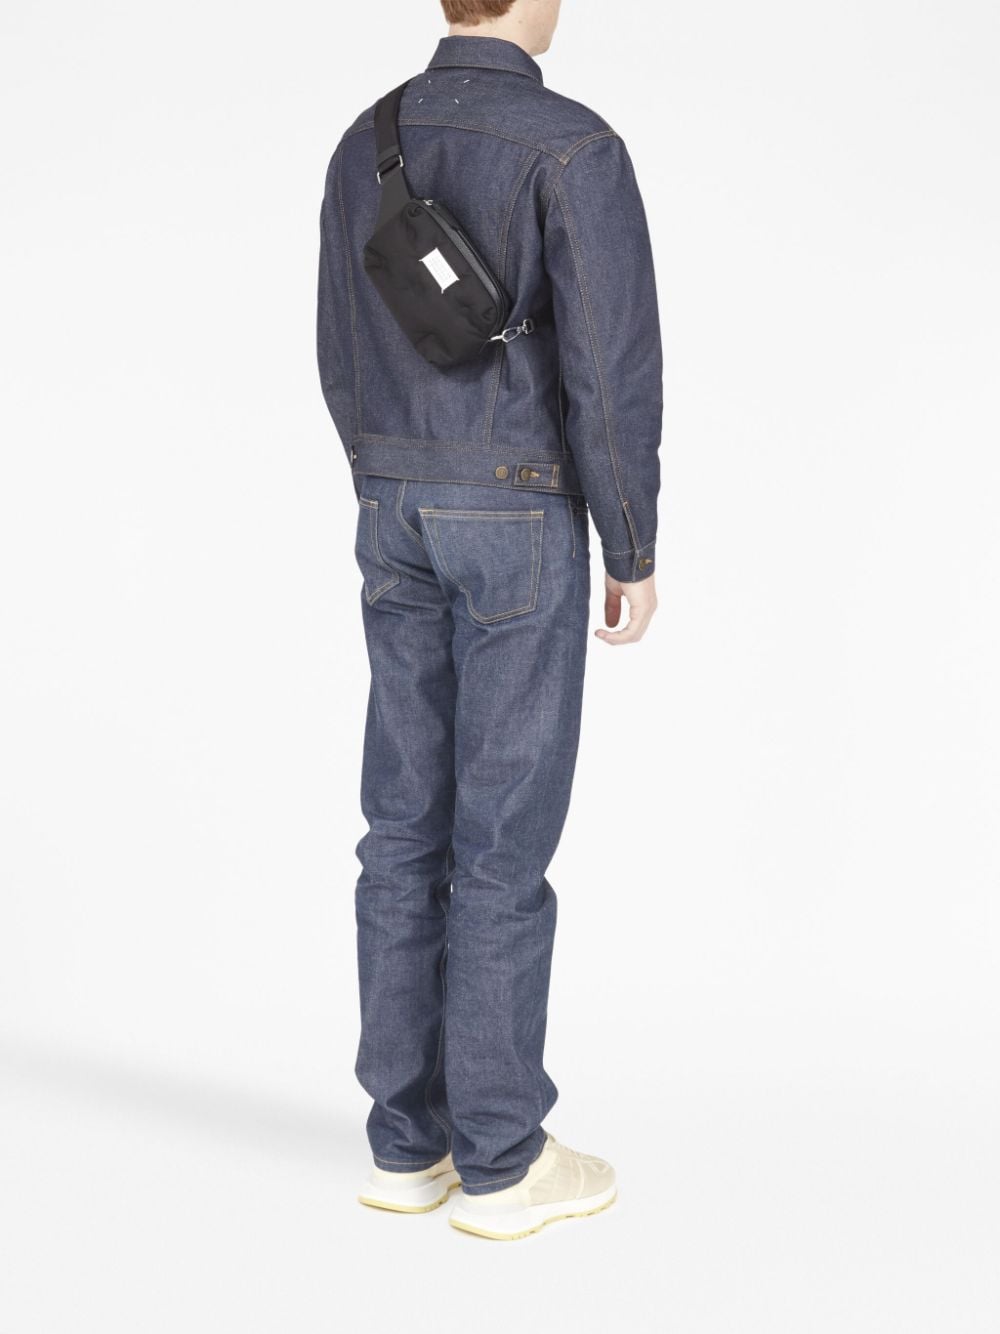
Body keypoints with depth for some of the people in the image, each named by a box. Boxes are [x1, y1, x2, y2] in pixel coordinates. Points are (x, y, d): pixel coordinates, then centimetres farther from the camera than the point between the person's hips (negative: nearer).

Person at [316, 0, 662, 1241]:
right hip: (525, 526, -7)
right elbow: (613, 370, -18)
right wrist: (636, 554, -8)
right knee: (505, 837, -1)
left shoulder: (366, 146, 8)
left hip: (402, 516, 7)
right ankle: (500, 1158, 8)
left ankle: (410, 1136, 16)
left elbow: (347, 359, 13)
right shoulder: (577, 148, -15)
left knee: (413, 823, 10)